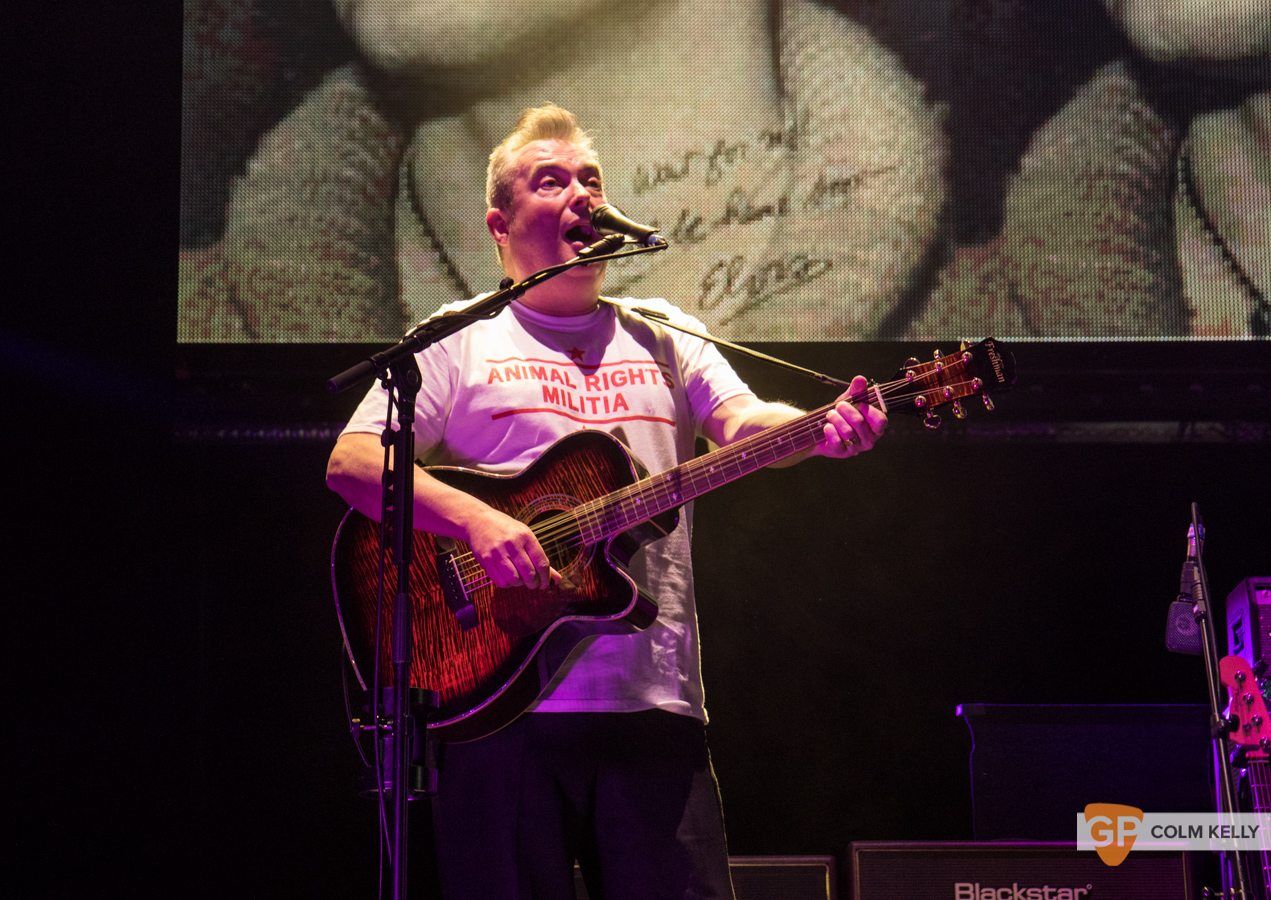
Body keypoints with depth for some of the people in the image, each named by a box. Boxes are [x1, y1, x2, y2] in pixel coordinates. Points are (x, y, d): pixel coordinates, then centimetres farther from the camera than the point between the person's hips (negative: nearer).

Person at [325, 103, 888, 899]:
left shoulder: (665, 338, 18)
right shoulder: (458, 342, 8)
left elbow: (744, 424, 2)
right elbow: (352, 462, -2)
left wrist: (821, 432, -22)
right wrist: (477, 520, -19)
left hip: (655, 703, 3)